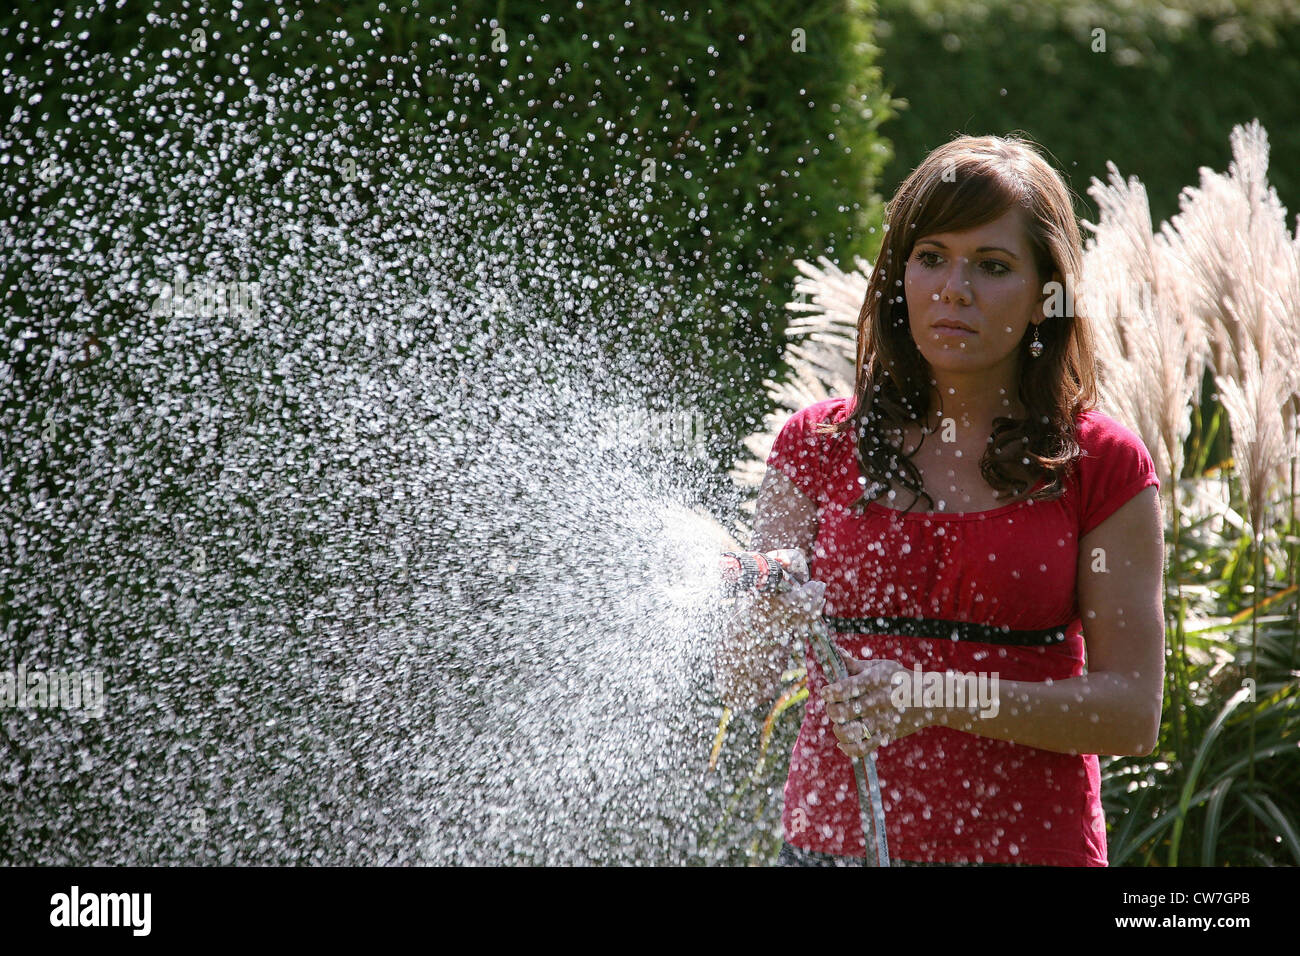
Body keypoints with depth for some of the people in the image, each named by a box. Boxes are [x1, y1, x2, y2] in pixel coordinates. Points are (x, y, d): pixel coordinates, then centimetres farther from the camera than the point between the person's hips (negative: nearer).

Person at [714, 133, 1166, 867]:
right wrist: (770, 618, -20)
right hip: (835, 838, 2)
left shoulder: (1102, 466, -1)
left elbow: (1132, 710, -8)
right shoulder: (816, 447, 4)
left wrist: (938, 697, -19)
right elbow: (743, 684, 2)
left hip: (1028, 841, -2)